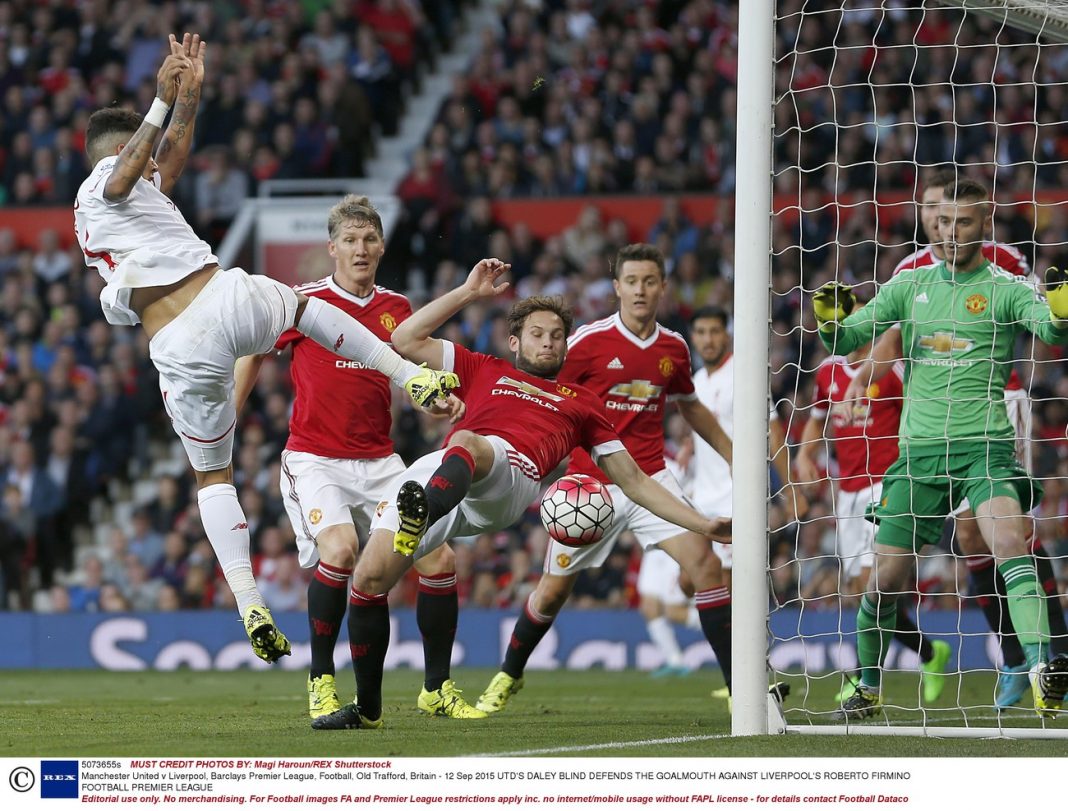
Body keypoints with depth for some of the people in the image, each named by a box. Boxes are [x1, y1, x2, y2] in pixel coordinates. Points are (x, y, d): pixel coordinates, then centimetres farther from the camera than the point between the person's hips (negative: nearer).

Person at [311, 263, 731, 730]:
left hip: (510, 474, -3)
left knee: (466, 443, -39)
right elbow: (406, 340, 30)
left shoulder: (581, 402, 33)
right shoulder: (485, 371, 35)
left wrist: (701, 524, 26)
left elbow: (632, 480, 32)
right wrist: (468, 293, 31)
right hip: (431, 473, 3)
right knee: (370, 577, -13)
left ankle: (418, 520, -74)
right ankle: (367, 709, 2)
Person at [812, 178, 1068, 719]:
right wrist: (830, 319, -11)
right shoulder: (911, 285, 12)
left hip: (983, 444, -4)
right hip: (919, 448, 4)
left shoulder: (1005, 287, 0)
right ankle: (868, 688, 27)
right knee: (885, 579, 4)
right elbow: (845, 341, 11)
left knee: (1008, 540, -29)